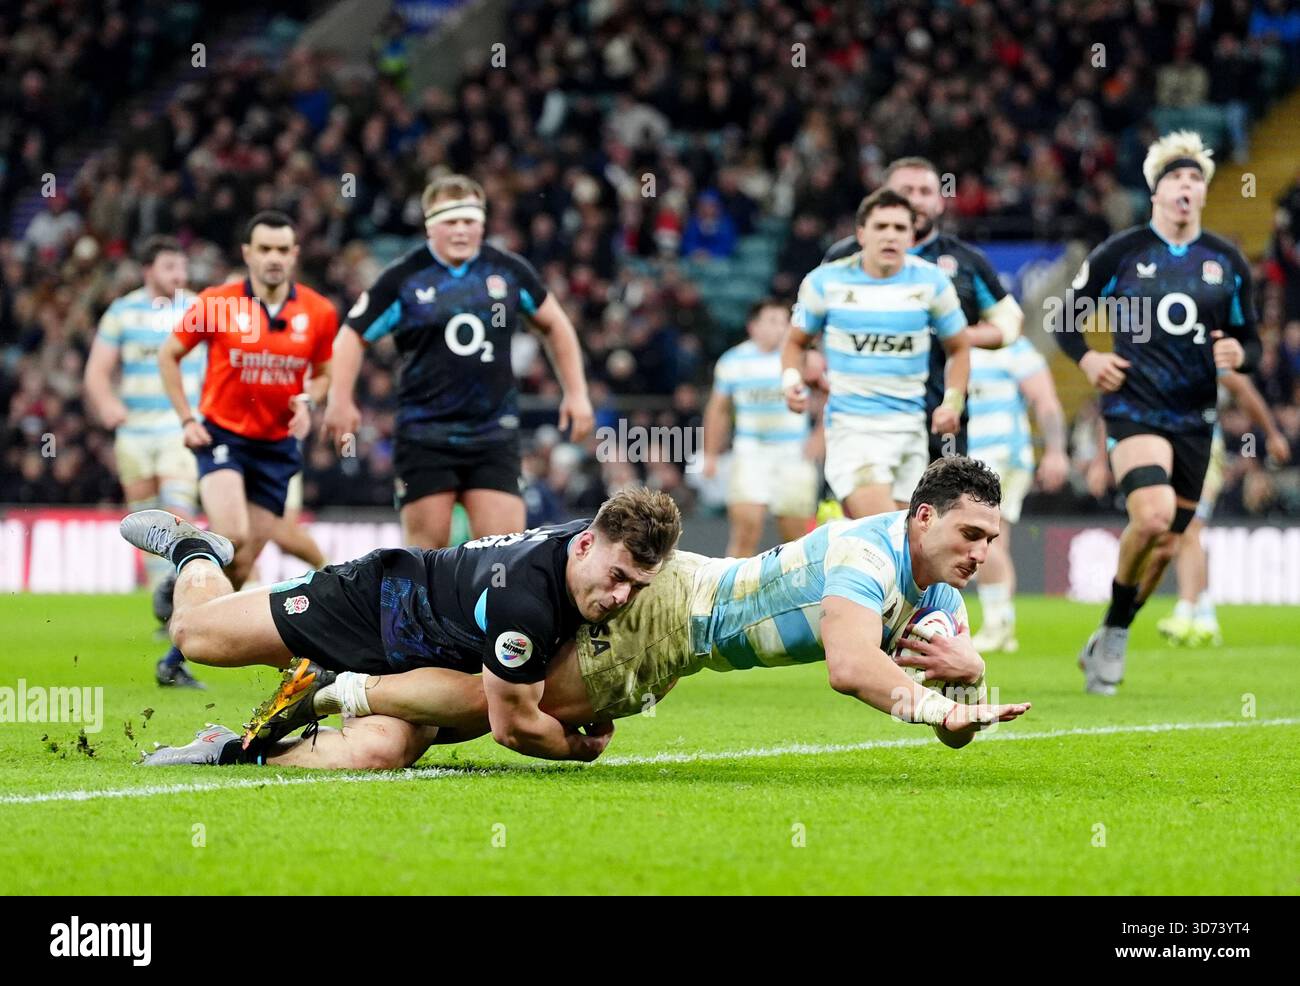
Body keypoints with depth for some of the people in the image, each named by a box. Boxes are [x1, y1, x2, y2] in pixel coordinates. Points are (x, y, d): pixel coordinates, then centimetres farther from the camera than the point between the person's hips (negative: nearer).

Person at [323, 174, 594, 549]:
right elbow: (354, 335, 4)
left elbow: (554, 324, 19)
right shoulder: (404, 278, -2)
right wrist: (341, 401, -8)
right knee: (427, 541, -3)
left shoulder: (509, 271, 5)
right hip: (425, 433, -2)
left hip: (494, 434, 2)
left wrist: (576, 393, 13)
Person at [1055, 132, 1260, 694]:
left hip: (1195, 417, 4)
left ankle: (1110, 642, 26)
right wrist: (1087, 359, -13)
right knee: (1153, 515, -26)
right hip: (1134, 409, -4)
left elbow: (1250, 341, 16)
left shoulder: (1227, 262, 8)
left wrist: (1239, 354, -8)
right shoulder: (1122, 253, 0)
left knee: (1165, 543, 7)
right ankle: (1114, 630, -5)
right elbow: (1066, 320, 7)